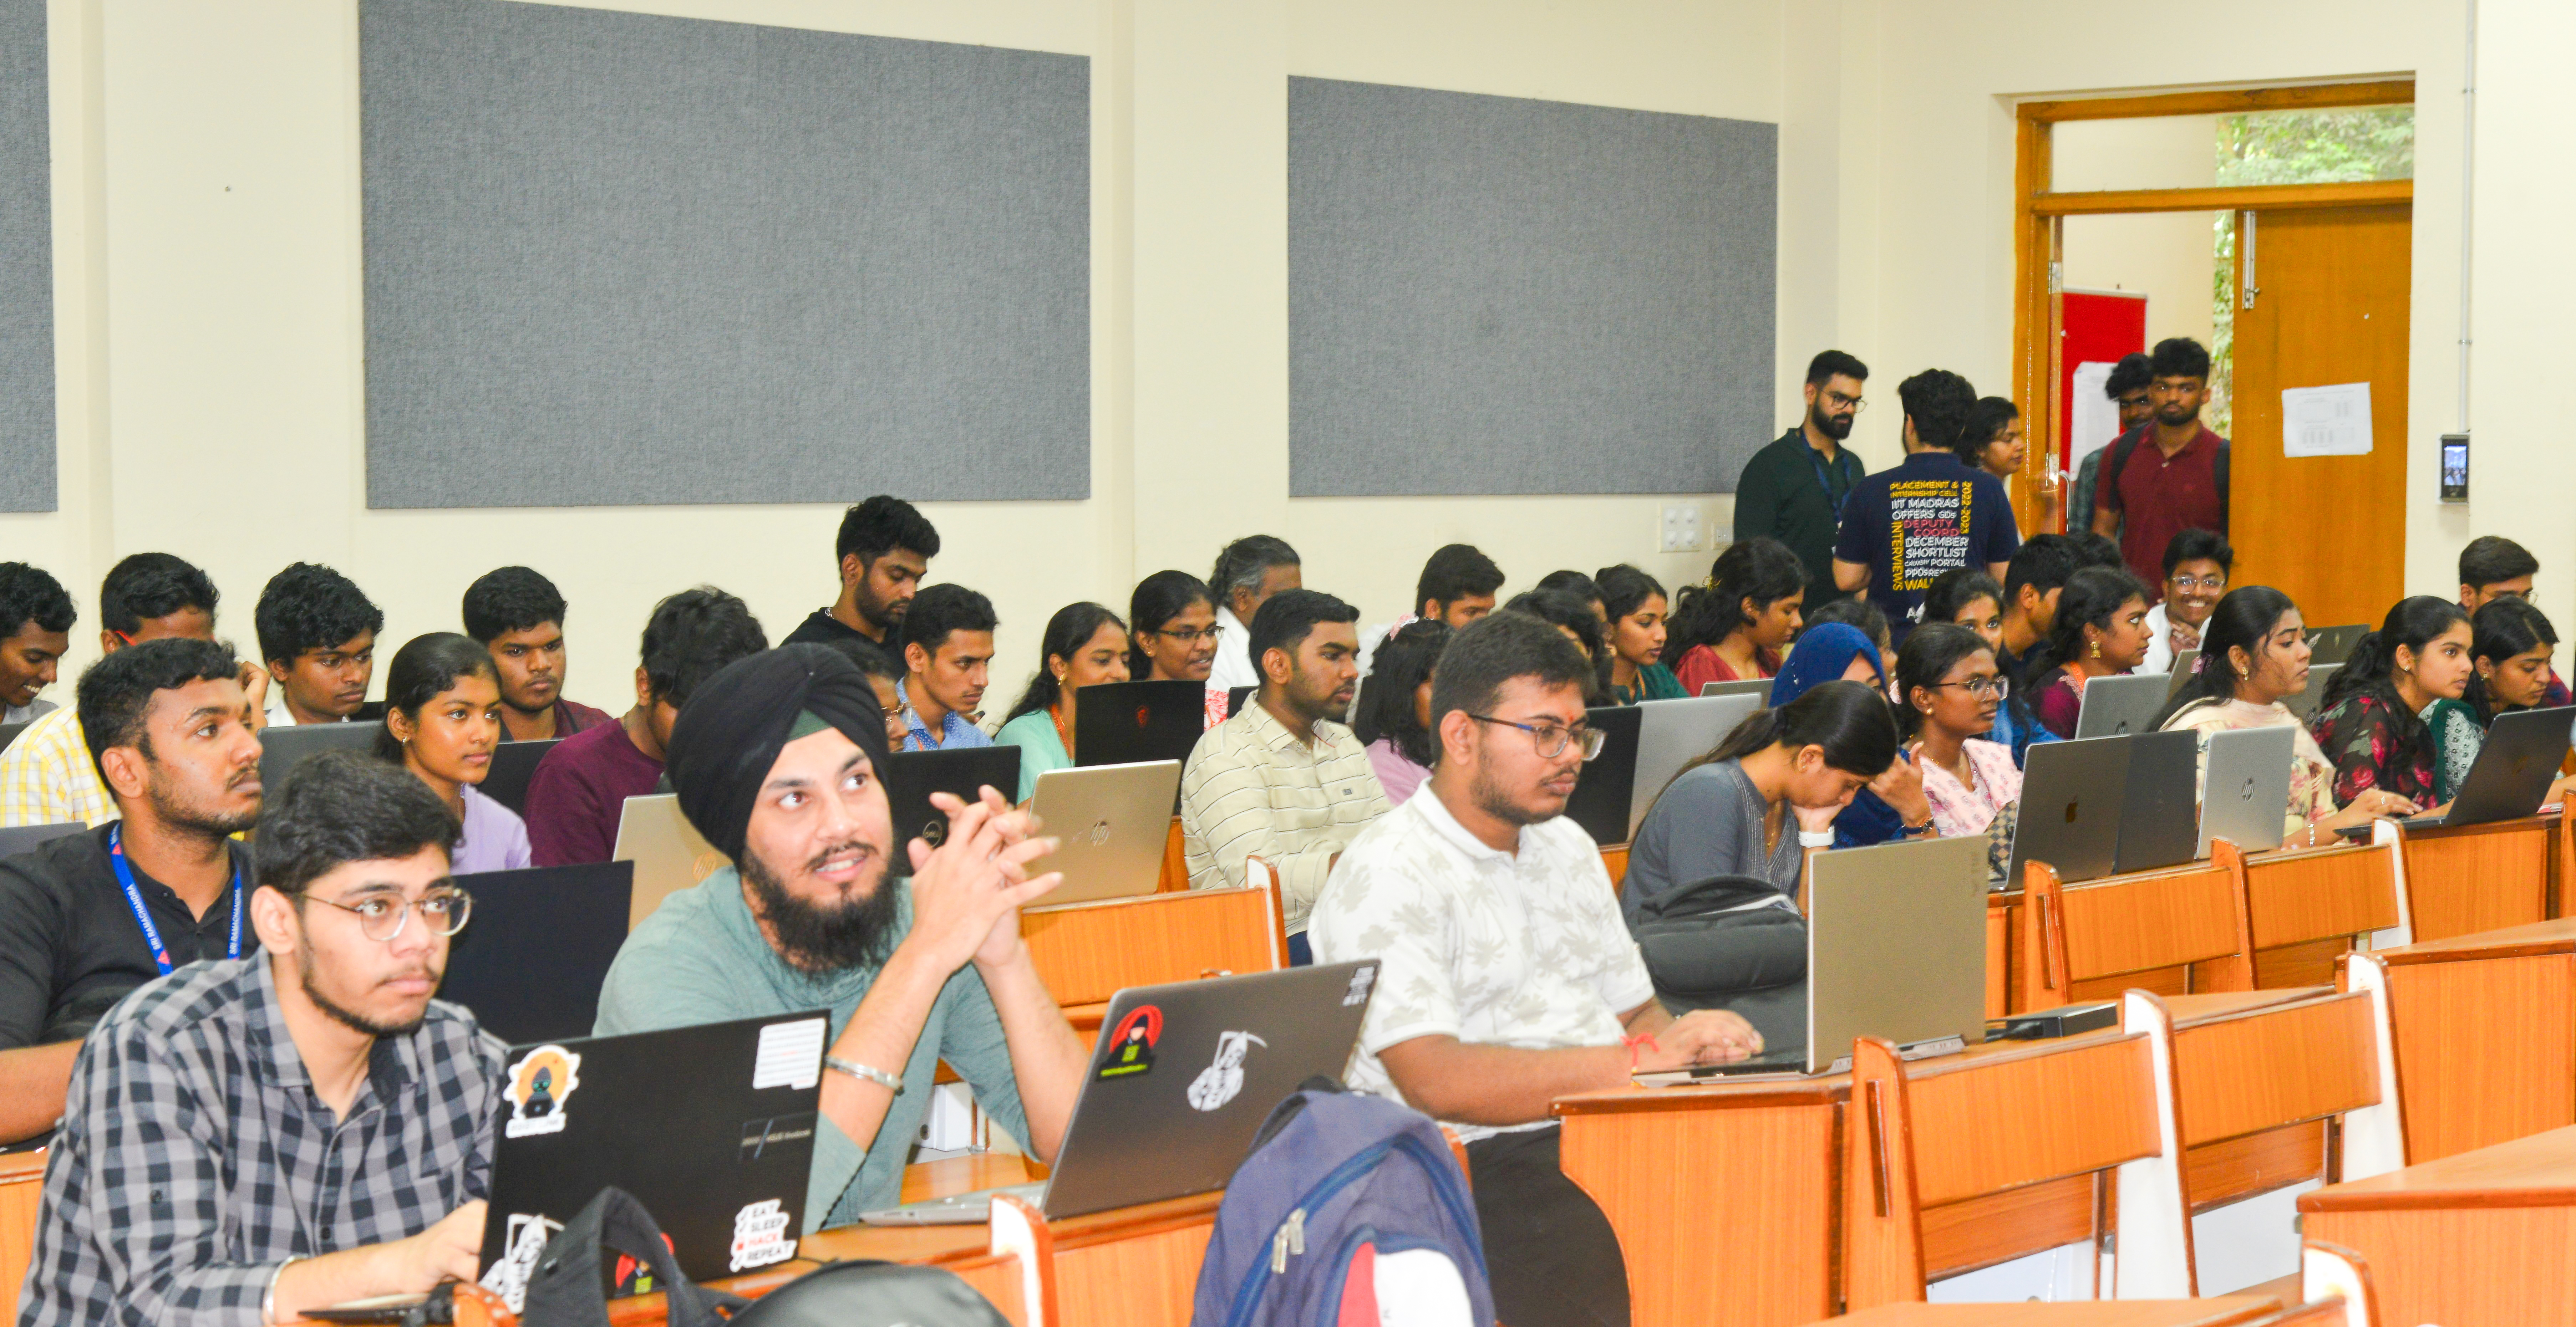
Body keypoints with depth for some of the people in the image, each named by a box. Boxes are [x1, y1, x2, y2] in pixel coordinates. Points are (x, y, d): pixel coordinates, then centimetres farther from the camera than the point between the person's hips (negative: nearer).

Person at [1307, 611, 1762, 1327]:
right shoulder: (1387, 878, -7)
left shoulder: (1567, 848, 21)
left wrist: (1687, 1043, 0)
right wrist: (1638, 1058, -20)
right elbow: (1435, 1082, -18)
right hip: (1481, 1170, -8)